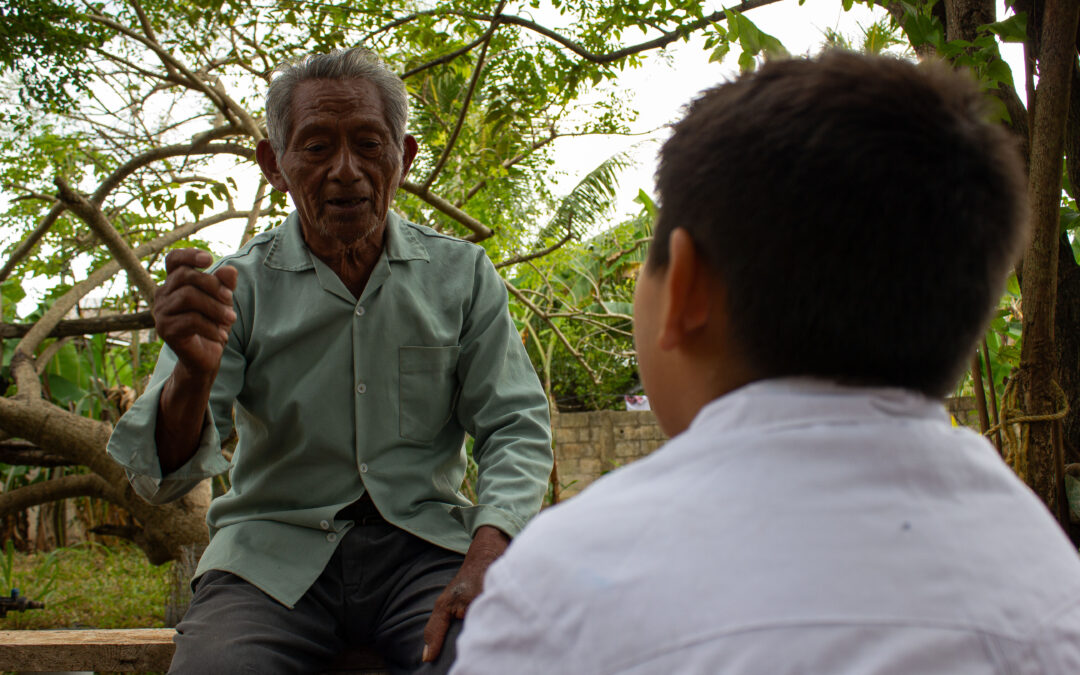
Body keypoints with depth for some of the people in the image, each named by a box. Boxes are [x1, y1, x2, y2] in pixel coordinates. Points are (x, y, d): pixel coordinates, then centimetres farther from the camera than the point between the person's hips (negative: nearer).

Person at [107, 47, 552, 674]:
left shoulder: (462, 274, 5)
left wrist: (484, 557, -17)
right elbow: (164, 478, -4)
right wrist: (193, 374, -28)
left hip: (423, 540, 1)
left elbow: (516, 428, 4)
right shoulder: (238, 286, 2)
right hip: (276, 552, 0)